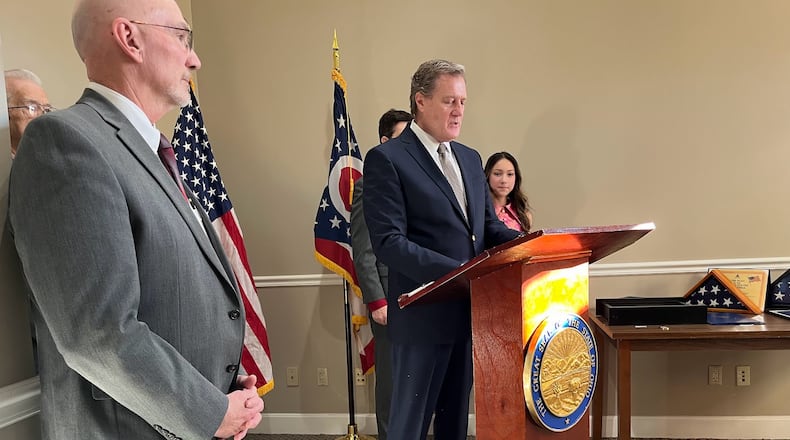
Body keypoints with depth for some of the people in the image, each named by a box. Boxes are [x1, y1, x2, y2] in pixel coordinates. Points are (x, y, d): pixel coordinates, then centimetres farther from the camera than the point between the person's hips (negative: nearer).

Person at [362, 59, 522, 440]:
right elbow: (388, 242, -19)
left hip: (470, 310, 7)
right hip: (425, 314, -6)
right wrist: (457, 272, -25)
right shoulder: (387, 159, -10)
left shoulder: (470, 158, 13)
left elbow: (489, 227, 14)